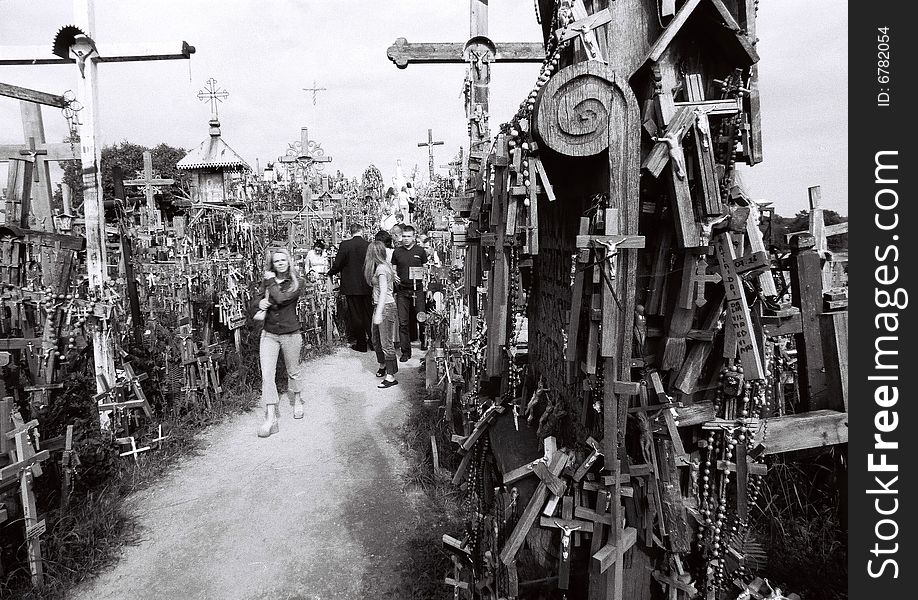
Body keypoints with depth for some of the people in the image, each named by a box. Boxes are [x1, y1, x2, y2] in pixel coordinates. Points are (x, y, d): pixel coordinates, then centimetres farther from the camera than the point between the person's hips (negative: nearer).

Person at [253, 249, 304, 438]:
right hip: (269, 334, 3)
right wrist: (261, 303, -11)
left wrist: (271, 282, -12)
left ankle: (297, 401, 41)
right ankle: (270, 418, -6)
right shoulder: (267, 281, 4)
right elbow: (259, 300, 12)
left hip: (291, 334, -3)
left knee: (293, 371, 14)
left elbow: (281, 299, -22)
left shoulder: (297, 282, -8)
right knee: (266, 374, -8)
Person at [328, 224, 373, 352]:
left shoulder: (345, 245, -10)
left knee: (355, 316, 6)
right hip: (367, 287, 2)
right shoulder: (369, 245, -6)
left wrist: (330, 273, 10)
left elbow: (338, 264, -8)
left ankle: (361, 344, 10)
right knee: (368, 315, 14)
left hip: (351, 287, -2)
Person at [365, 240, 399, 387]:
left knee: (386, 343, -7)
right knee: (376, 340, 21)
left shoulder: (381, 268, -17)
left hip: (386, 307, -10)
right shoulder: (385, 265, 10)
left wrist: (379, 313, -27)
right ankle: (383, 366, 39)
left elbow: (384, 291, -23)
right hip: (379, 306, 10)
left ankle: (391, 376, -2)